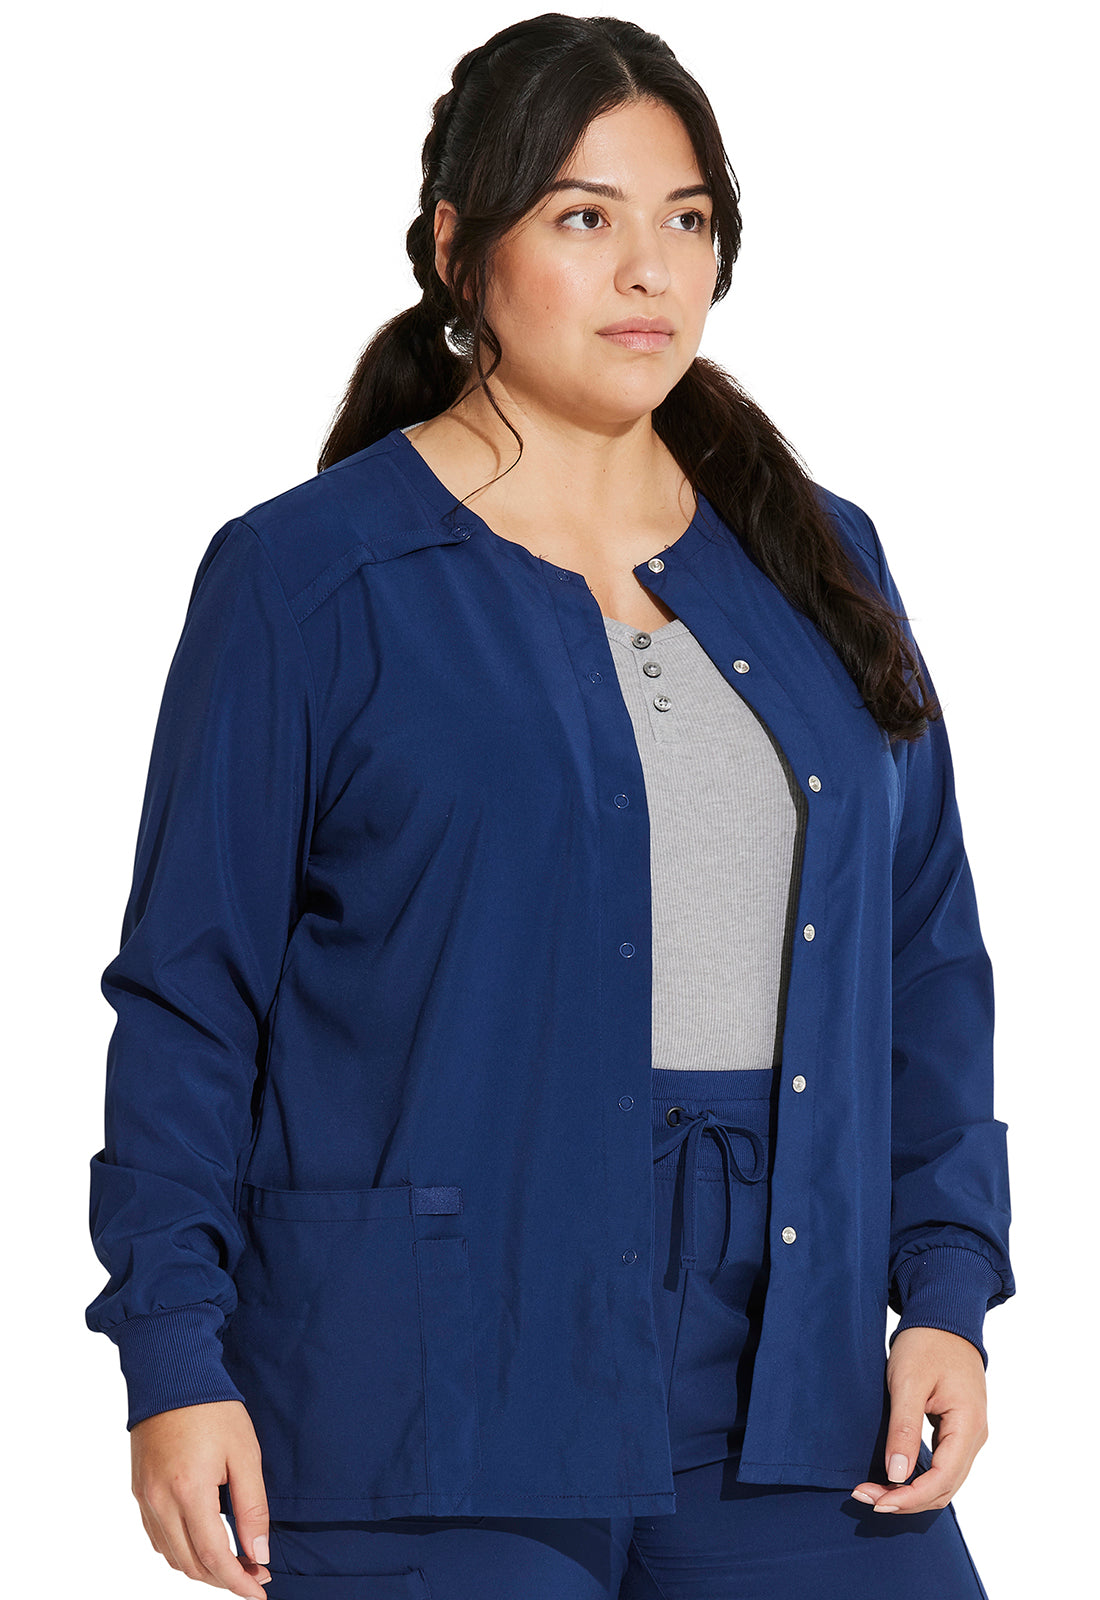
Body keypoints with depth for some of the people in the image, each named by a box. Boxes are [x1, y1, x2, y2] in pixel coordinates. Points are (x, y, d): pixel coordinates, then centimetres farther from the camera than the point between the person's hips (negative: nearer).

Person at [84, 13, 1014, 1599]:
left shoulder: (819, 563, 13)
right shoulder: (306, 577, 0)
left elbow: (926, 958, 14)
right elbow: (189, 997, -1)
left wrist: (947, 1287, 5)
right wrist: (174, 1360, -6)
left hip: (788, 1399, 4)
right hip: (434, 1403, -4)